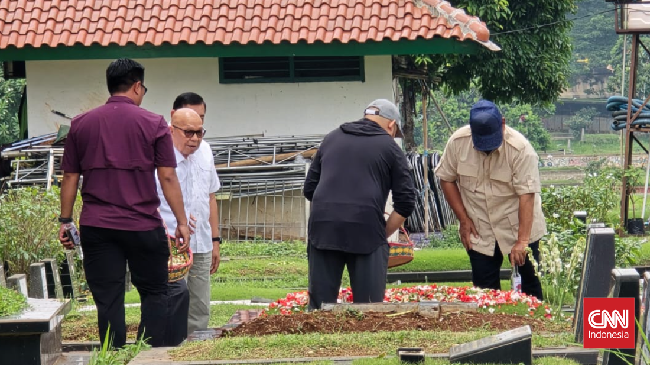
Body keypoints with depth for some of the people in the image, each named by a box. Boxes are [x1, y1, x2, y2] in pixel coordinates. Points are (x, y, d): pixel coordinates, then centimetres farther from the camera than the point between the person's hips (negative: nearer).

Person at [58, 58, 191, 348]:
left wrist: (65, 220, 15)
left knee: (108, 300, 4)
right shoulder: (153, 124, -1)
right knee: (154, 293, 11)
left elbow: (69, 177, 8)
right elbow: (168, 177, -4)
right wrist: (181, 222, 0)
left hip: (96, 227, 2)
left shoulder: (81, 124, 6)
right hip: (143, 226, -2)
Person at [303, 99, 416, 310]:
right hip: (367, 231, -3)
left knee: (320, 304, 6)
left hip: (322, 229, 3)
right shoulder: (389, 147, 9)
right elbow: (405, 202, 4)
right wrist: (384, 233, 13)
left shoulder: (331, 139, 21)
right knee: (369, 308, 2)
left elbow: (310, 189, 22)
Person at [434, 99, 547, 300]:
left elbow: (527, 195, -25)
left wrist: (522, 241, -29)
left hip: (518, 226, -2)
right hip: (479, 230, 2)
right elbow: (447, 179, 1)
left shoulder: (520, 148, -23)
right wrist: (463, 219, -4)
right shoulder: (457, 142, -12)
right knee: (484, 288, 3)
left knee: (531, 282, 3)